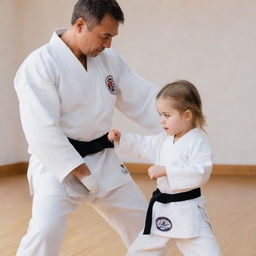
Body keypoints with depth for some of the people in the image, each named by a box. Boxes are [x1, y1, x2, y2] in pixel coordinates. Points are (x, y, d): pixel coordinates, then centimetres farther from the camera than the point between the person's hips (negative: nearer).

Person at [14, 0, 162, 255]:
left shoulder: (110, 60, 2)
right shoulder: (39, 64, -19)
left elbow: (144, 99, 5)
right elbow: (42, 130, -23)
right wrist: (79, 171, -23)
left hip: (103, 159, 7)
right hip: (58, 163, -7)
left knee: (140, 219, 16)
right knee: (46, 230, -24)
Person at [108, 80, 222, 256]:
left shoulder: (198, 141, -18)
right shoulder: (165, 139, 8)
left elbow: (201, 172, -29)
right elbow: (143, 145, 24)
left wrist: (166, 170, -29)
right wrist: (121, 138, 11)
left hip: (187, 211, -8)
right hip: (161, 208, 8)